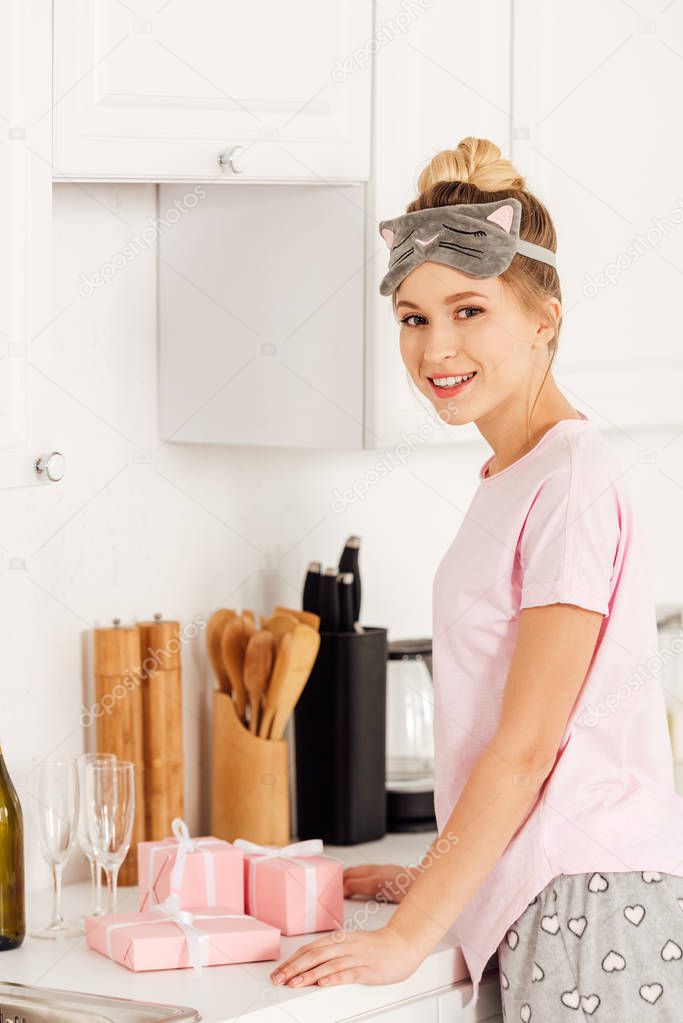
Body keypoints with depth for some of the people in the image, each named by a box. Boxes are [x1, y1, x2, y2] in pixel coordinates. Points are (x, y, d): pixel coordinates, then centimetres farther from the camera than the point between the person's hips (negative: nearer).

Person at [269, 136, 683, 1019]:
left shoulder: (573, 478, -13)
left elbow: (527, 745, -16)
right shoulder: (510, 480, 14)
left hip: (593, 908, -8)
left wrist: (407, 937, -15)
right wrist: (435, 879, 15)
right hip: (540, 909, 8)